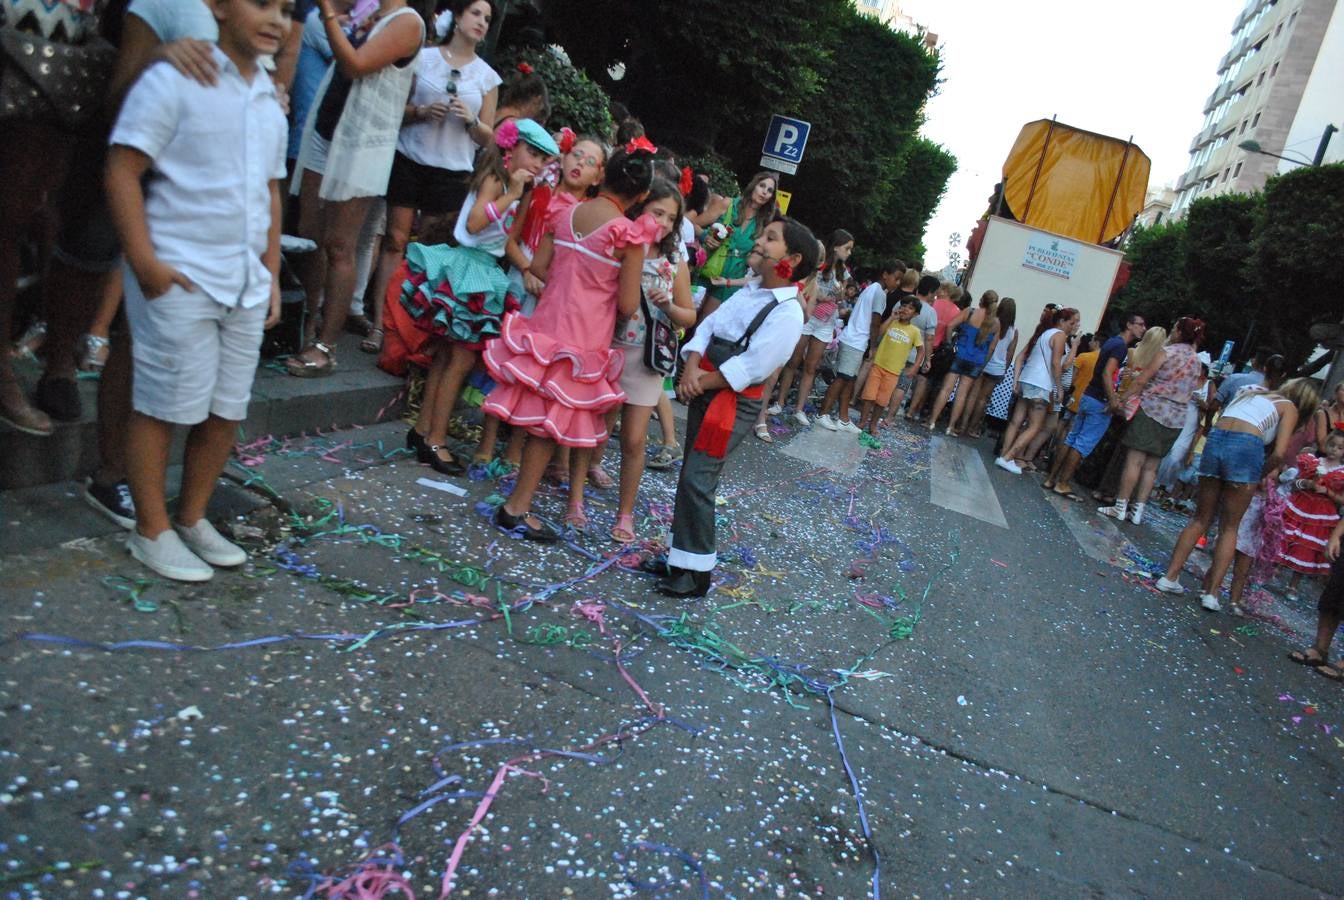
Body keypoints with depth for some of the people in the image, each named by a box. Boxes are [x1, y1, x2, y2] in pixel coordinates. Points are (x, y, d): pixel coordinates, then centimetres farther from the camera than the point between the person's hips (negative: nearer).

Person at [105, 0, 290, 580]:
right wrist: (145, 263, -16)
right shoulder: (174, 81, -7)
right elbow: (122, 172, -10)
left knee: (226, 410, 10)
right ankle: (152, 531, 15)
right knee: (163, 407, 2)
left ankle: (192, 518, 26)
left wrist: (272, 274, 17)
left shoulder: (270, 105, 15)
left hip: (245, 286, 7)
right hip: (179, 279, -7)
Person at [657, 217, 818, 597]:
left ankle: (696, 573, 4)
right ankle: (681, 555, 28)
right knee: (693, 476, 14)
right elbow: (707, 327, 5)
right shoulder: (749, 291, 9)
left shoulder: (788, 313, -16)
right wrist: (691, 369, -12)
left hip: (734, 403, -8)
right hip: (705, 393, 8)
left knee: (696, 480, -9)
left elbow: (750, 368, -21)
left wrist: (700, 383, -14)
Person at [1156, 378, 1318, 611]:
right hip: (1247, 447, -4)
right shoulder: (1289, 408, 14)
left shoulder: (1253, 391, 31)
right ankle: (1211, 592, 6)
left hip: (1215, 438, 4)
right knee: (1229, 528, 8)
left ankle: (1170, 577, 12)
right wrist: (1260, 476, 15)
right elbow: (1279, 454, -1)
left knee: (1201, 519, 16)